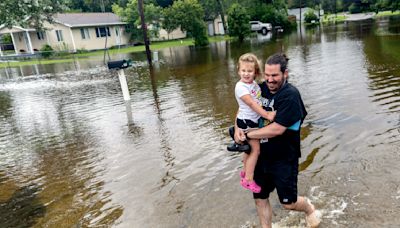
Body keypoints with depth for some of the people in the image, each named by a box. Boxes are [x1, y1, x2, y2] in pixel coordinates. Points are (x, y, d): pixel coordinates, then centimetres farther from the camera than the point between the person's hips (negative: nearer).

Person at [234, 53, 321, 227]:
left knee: (288, 203, 7)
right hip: (262, 156, 6)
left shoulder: (290, 95, -20)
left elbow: (277, 129, -26)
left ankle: (309, 208, 41)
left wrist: (247, 135, -19)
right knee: (259, 198, 13)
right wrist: (237, 128, -10)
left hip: (284, 158, -5)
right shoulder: (262, 89, -1)